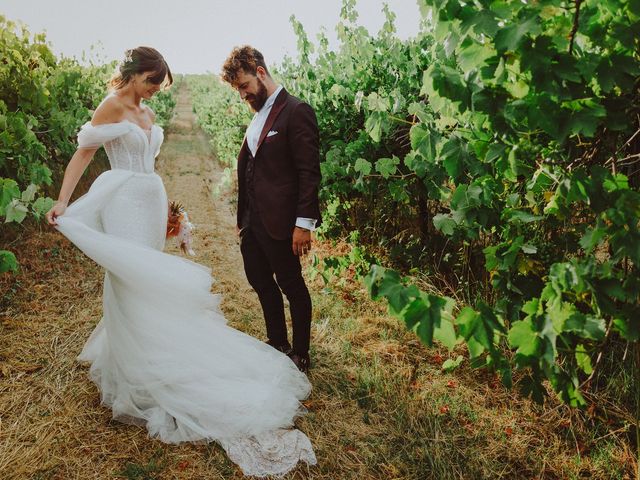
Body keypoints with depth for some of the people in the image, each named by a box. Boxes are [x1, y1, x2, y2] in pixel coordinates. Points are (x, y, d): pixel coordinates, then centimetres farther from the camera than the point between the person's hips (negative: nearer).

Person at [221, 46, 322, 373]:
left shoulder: (295, 111, -12)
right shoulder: (258, 114, 13)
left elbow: (309, 172, -16)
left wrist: (303, 223, -19)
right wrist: (242, 217, 15)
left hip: (279, 222, -9)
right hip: (252, 221, 9)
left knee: (292, 286, 6)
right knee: (260, 282, 18)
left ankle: (300, 353, 24)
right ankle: (277, 343, 36)